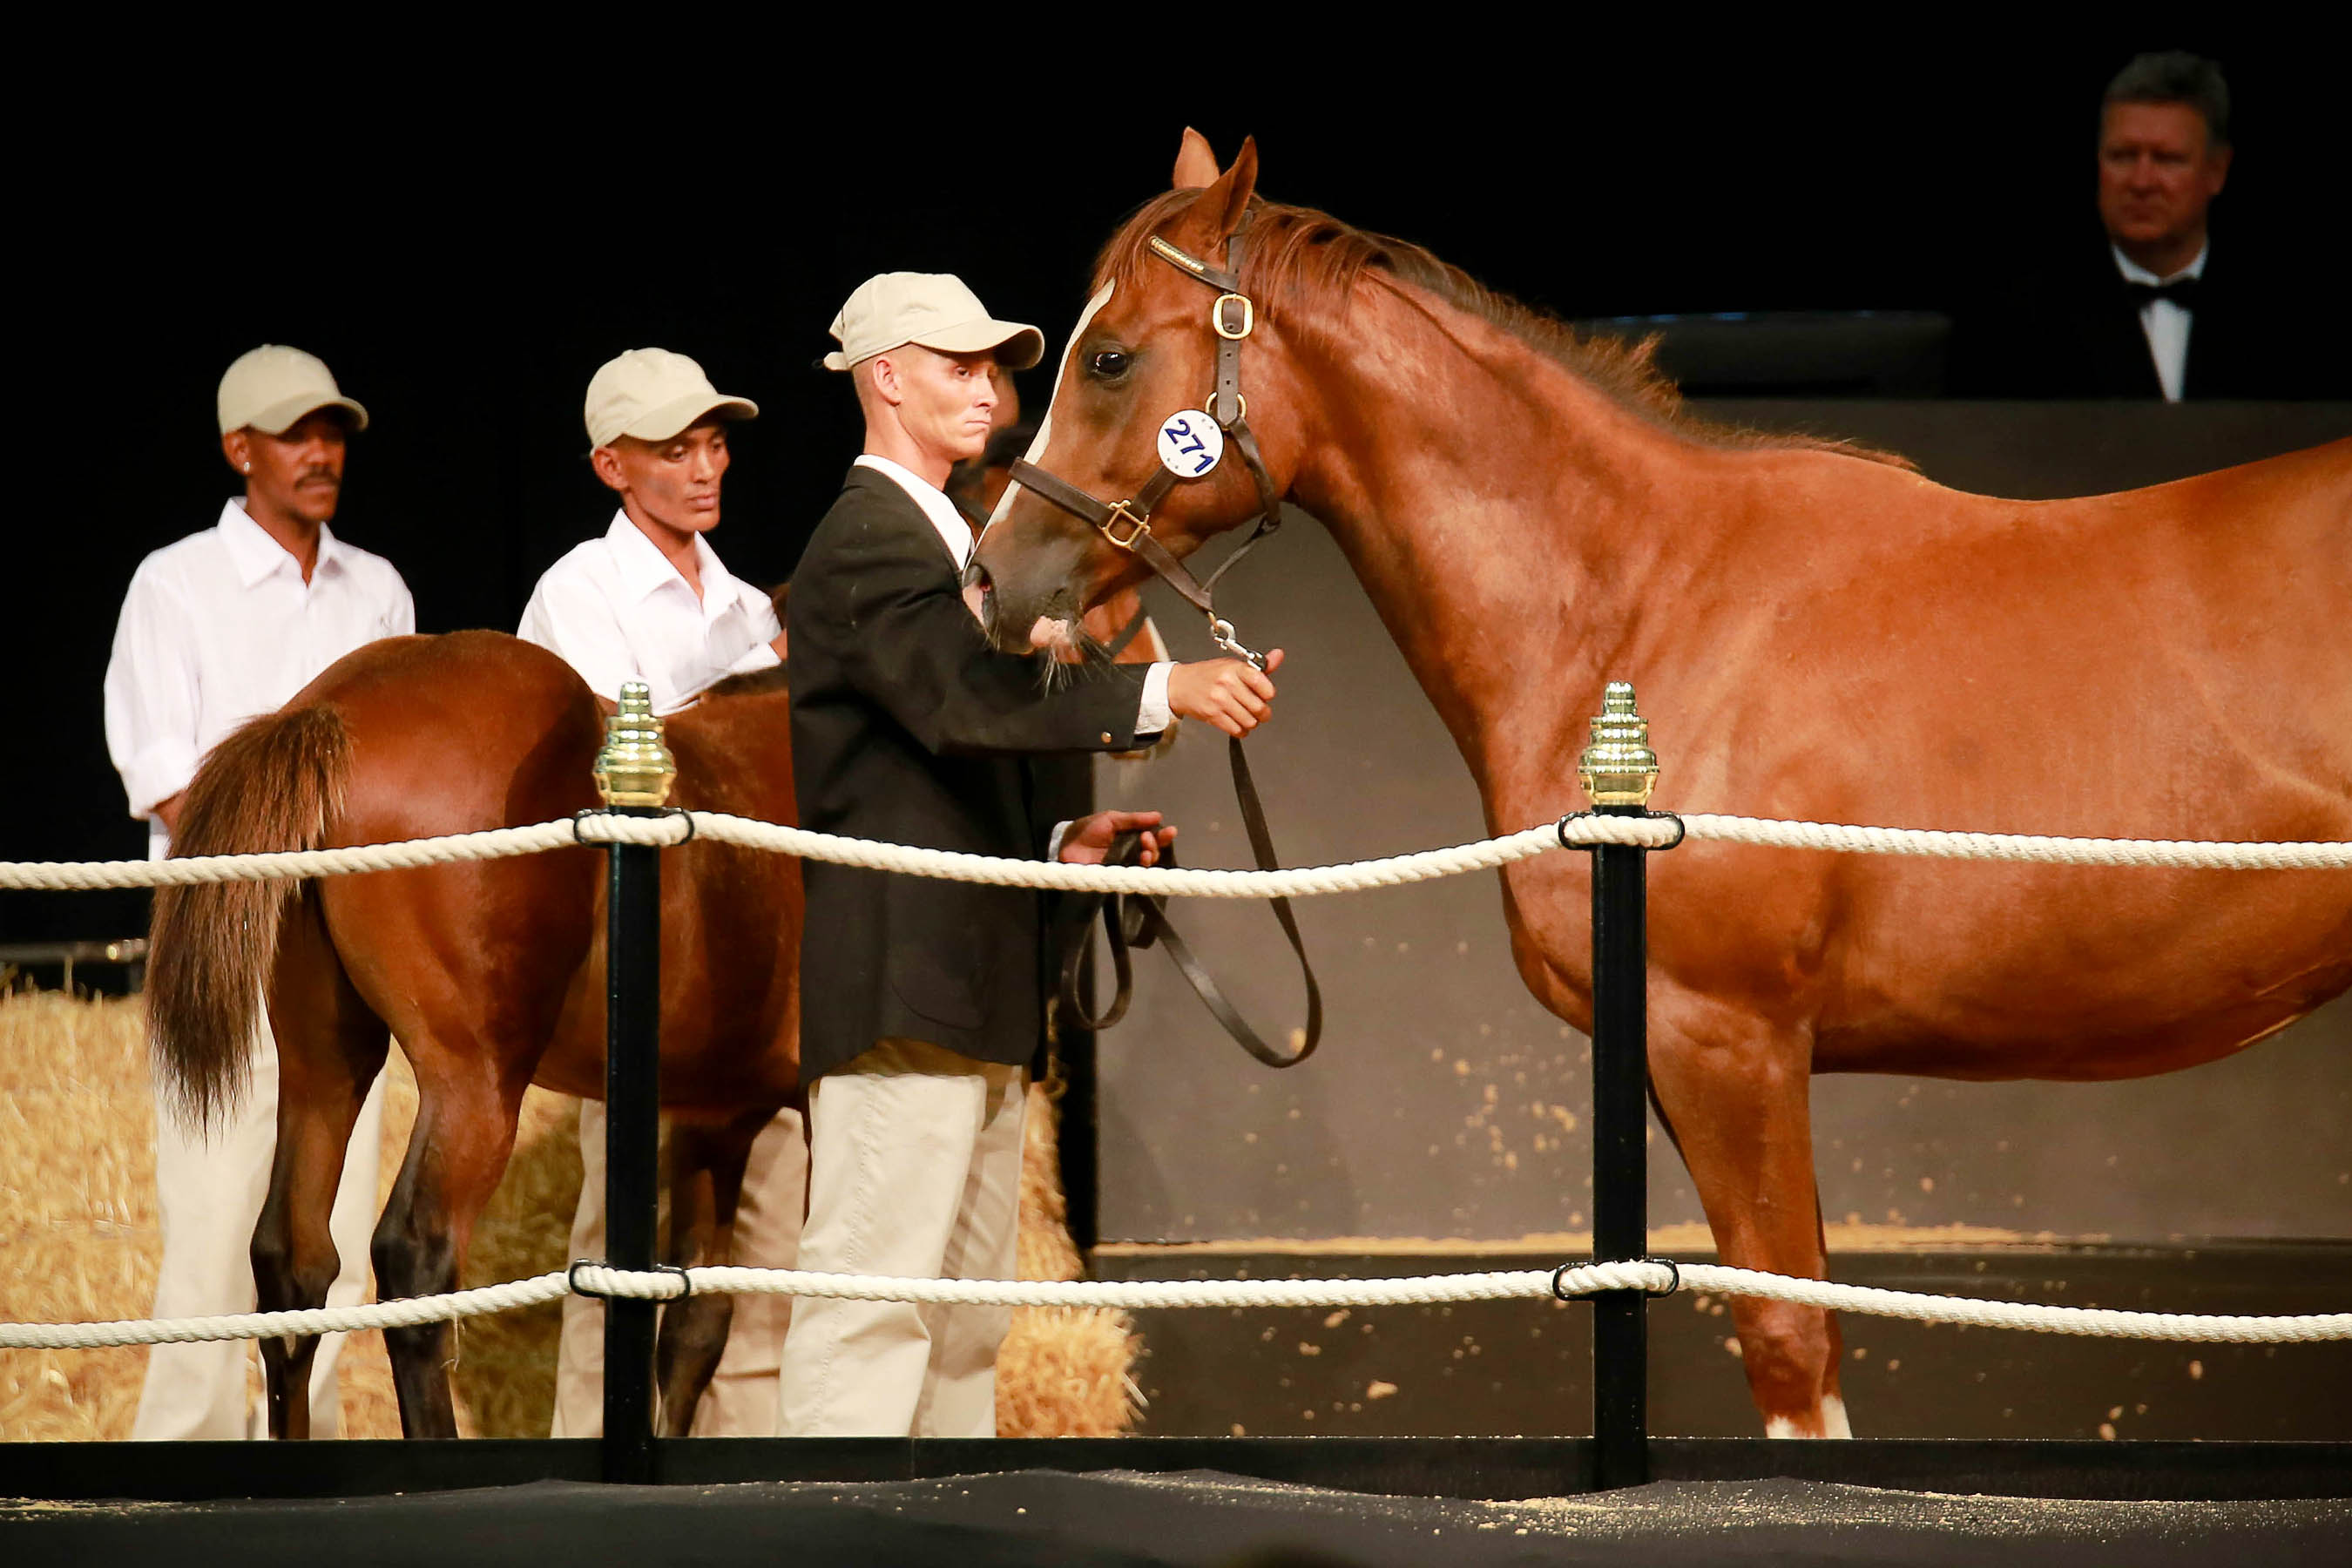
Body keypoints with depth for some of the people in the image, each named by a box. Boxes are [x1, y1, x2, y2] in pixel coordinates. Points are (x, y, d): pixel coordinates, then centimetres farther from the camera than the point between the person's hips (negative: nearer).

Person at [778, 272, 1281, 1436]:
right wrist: (1166, 691, -34)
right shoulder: (872, 541, -11)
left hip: (969, 991, 11)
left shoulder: (929, 538, 23)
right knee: (870, 1307, -13)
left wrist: (1059, 846, 11)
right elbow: (969, 696, -30)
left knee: (967, 1326, 13)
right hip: (897, 987, -11)